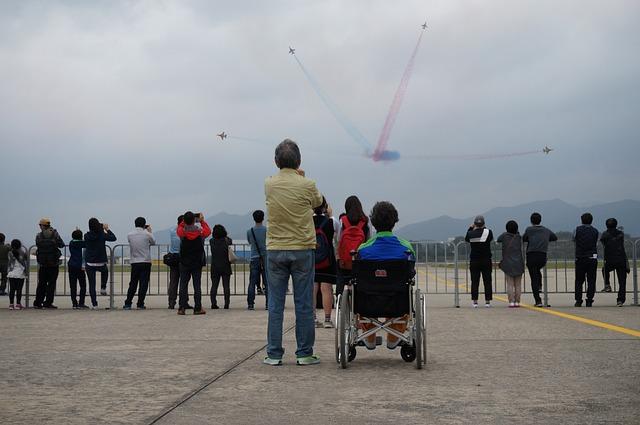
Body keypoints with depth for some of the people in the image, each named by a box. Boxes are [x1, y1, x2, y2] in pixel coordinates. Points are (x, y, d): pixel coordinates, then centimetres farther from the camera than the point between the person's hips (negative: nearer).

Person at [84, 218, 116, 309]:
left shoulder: (87, 236, -6)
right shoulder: (102, 235, -11)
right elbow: (113, 238, 1)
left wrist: (101, 229, 21)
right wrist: (107, 229, 12)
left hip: (89, 264, 1)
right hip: (101, 263, 0)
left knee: (92, 284, 7)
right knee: (105, 271, 36)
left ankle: (94, 304, 6)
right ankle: (103, 288, 26)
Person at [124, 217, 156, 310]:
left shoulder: (129, 235, -2)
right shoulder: (147, 234, -8)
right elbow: (153, 242, 9)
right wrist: (150, 231, 22)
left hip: (134, 263, 3)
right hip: (145, 262, -3)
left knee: (133, 284, 12)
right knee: (144, 284, 1)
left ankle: (127, 304, 10)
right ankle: (140, 304, -2)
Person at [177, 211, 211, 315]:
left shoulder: (182, 232, -10)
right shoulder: (200, 232, -12)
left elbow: (179, 228, 14)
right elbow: (208, 231, 10)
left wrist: (185, 220, 13)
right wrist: (202, 221, 16)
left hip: (184, 263, 0)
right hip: (197, 263, 0)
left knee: (183, 285, 4)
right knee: (197, 285, 3)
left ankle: (181, 308, 1)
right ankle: (197, 308, 3)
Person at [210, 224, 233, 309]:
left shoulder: (211, 241, -4)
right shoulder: (227, 241, -7)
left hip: (214, 267, 1)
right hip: (225, 267, -1)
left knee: (214, 286, 7)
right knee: (226, 286, 2)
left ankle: (213, 303, 2)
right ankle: (226, 304, -2)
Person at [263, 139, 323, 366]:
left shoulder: (269, 184, 0)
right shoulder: (307, 185, -7)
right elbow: (318, 202, 13)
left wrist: (293, 176, 28)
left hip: (275, 251, 2)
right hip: (302, 250, -2)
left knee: (275, 305, 6)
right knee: (304, 305, 4)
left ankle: (274, 354, 7)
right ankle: (304, 353, 8)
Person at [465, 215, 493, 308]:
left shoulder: (470, 233, -3)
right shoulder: (488, 232, -7)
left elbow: (466, 239, 17)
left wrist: (470, 229, 26)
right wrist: (484, 228, 21)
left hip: (474, 261, 1)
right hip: (486, 261, -1)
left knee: (474, 282, 3)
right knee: (487, 281, 4)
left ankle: (475, 301, 2)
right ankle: (487, 301, 4)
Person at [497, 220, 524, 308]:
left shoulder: (505, 235, -2)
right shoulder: (519, 237, -1)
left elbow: (498, 240, 14)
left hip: (508, 264, -1)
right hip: (518, 264, 1)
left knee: (510, 285, -2)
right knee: (518, 285, 5)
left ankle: (511, 302, -8)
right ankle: (517, 302, 2)